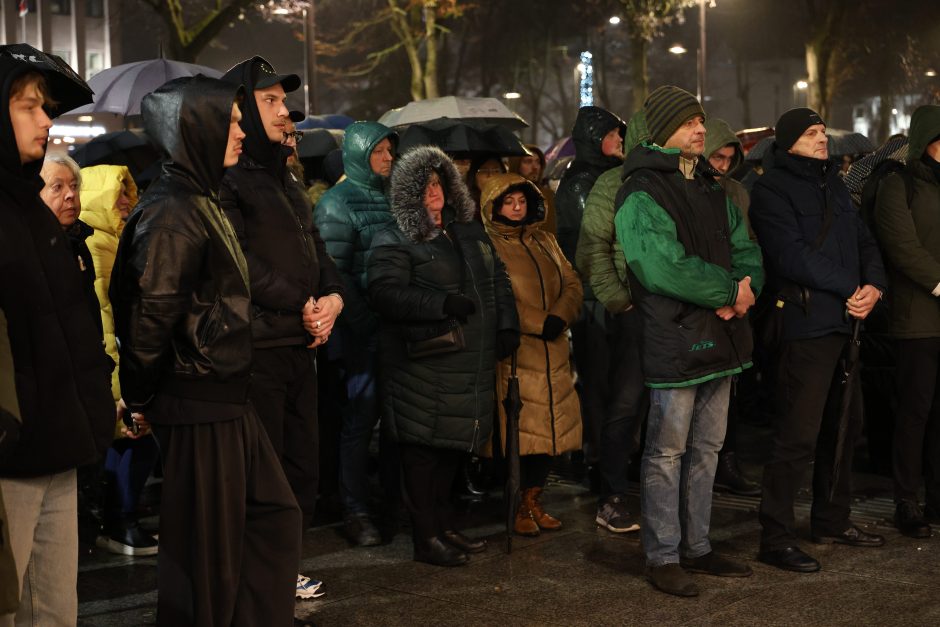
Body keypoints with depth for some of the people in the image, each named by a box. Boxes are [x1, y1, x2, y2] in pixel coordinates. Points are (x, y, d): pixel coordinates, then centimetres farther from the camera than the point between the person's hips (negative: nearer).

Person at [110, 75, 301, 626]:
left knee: (273, 514, 15)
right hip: (197, 403, -10)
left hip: (227, 397, 10)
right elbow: (152, 314, -20)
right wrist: (141, 400, -11)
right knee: (206, 539, 3)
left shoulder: (203, 203, 13)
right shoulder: (172, 213, -18)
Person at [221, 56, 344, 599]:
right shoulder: (228, 177, -9)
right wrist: (302, 305, -13)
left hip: (300, 342, 9)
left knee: (303, 462, 12)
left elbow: (314, 247, 19)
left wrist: (332, 296, -1)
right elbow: (240, 262, -17)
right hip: (257, 345, -9)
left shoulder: (283, 177, 20)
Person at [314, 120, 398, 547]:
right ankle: (355, 511, 6)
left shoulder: (392, 199, 16)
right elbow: (334, 272, -11)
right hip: (363, 331, -6)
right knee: (361, 418, -2)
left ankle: (397, 496, 21)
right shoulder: (338, 203, -4)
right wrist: (363, 320, -16)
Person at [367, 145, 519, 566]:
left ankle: (445, 526, 27)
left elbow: (499, 280, 21)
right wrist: (442, 304, -22)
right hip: (424, 367, -7)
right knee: (424, 448, -3)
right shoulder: (394, 241, -4)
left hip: (473, 364, 7)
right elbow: (385, 293, -17)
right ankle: (426, 538, 6)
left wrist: (507, 326, 8)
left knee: (454, 445, 14)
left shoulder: (469, 230, 17)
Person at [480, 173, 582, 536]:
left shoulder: (545, 241, 20)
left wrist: (559, 316, -7)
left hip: (553, 352, 6)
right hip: (514, 352, -6)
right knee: (518, 429, -7)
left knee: (551, 427, 6)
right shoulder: (489, 245, -1)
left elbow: (572, 283, 13)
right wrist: (538, 323, -16)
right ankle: (517, 507, 5)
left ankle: (534, 501, 19)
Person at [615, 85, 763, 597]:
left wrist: (743, 288, -9)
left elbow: (744, 249, 13)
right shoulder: (642, 195, -11)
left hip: (721, 337, 8)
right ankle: (662, 558, 10)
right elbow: (663, 266, -22)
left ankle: (696, 546, 26)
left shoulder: (711, 191, 16)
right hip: (674, 339, -8)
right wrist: (729, 290, -15)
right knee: (667, 453, 0)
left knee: (707, 449, 15)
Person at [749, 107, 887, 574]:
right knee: (798, 435, -8)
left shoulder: (833, 184, 19)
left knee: (843, 426, 16)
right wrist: (851, 288, -14)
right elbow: (794, 256, -16)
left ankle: (833, 519, 30)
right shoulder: (772, 190, -6)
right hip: (805, 325, -8)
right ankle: (776, 538, 0)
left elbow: (864, 242, 15)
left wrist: (874, 285, -5)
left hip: (845, 323, 8)